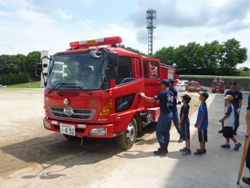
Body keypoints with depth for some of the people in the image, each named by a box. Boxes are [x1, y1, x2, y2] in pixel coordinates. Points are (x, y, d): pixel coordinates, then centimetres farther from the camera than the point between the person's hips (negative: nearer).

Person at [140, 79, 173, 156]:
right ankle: (165, 148, 20)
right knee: (166, 131, 14)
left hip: (164, 114, -9)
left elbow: (151, 100, -14)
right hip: (169, 114, 9)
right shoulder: (171, 93, 10)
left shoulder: (162, 93, -16)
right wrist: (158, 100, 21)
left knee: (159, 131, 0)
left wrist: (143, 96, -2)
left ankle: (162, 149, 2)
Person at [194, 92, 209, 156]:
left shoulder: (203, 105, -18)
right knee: (201, 137, 17)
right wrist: (197, 123, 20)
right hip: (201, 125, 9)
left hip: (202, 125, -9)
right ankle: (202, 149, 27)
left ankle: (202, 150, 9)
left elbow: (203, 115, -21)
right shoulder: (202, 104, 11)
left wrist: (199, 124, -20)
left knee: (202, 137, 0)